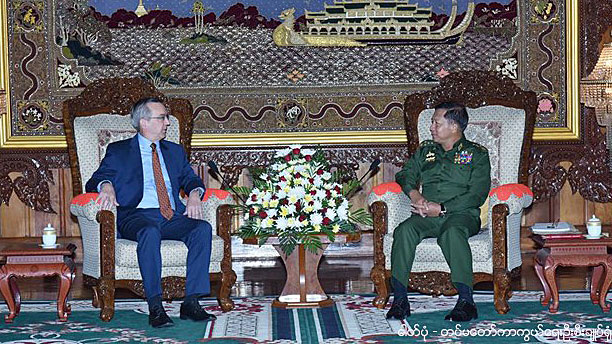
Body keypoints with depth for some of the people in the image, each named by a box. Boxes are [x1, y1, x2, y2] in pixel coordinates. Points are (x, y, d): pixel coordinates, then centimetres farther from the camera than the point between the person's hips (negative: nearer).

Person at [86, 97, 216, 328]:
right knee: (150, 232, -39)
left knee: (203, 228, -27)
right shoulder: (118, 151, 15)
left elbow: (191, 180, 22)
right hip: (136, 215, -4)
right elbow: (94, 182, 8)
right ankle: (155, 307, -38)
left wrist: (195, 194, -3)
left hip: (173, 217, 4)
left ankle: (191, 302, -29)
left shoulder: (175, 151, 26)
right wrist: (106, 186, -17)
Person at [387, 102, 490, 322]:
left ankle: (466, 301, -42)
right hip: (428, 215, 4)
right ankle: (400, 299, -32)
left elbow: (477, 195, -3)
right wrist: (414, 193, -6)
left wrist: (442, 209, -13)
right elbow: (405, 174, 19)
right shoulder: (425, 151, 25)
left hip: (461, 214, -3)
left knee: (452, 232, -39)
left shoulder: (477, 154, 9)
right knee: (405, 230, -30)